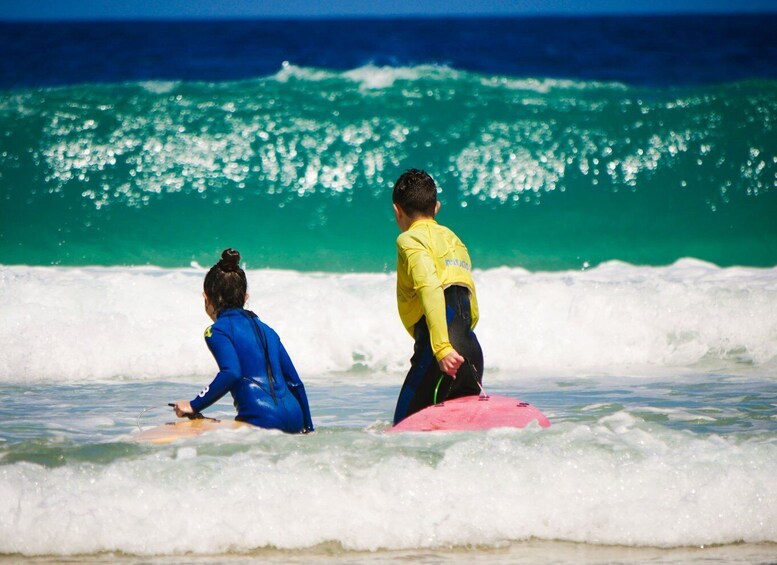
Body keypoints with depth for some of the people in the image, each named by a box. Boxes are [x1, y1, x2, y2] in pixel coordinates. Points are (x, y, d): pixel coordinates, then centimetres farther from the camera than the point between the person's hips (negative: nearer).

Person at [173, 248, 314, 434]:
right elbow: (295, 383, 23)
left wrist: (194, 406, -11)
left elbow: (231, 373, -17)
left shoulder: (217, 331, 2)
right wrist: (308, 429, 30)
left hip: (262, 422, -7)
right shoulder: (266, 330, 23)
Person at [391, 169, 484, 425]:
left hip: (445, 355, -8)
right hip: (471, 350, 8)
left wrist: (442, 347, -25)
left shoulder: (411, 240, 1)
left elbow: (430, 290, -17)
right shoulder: (454, 240, 27)